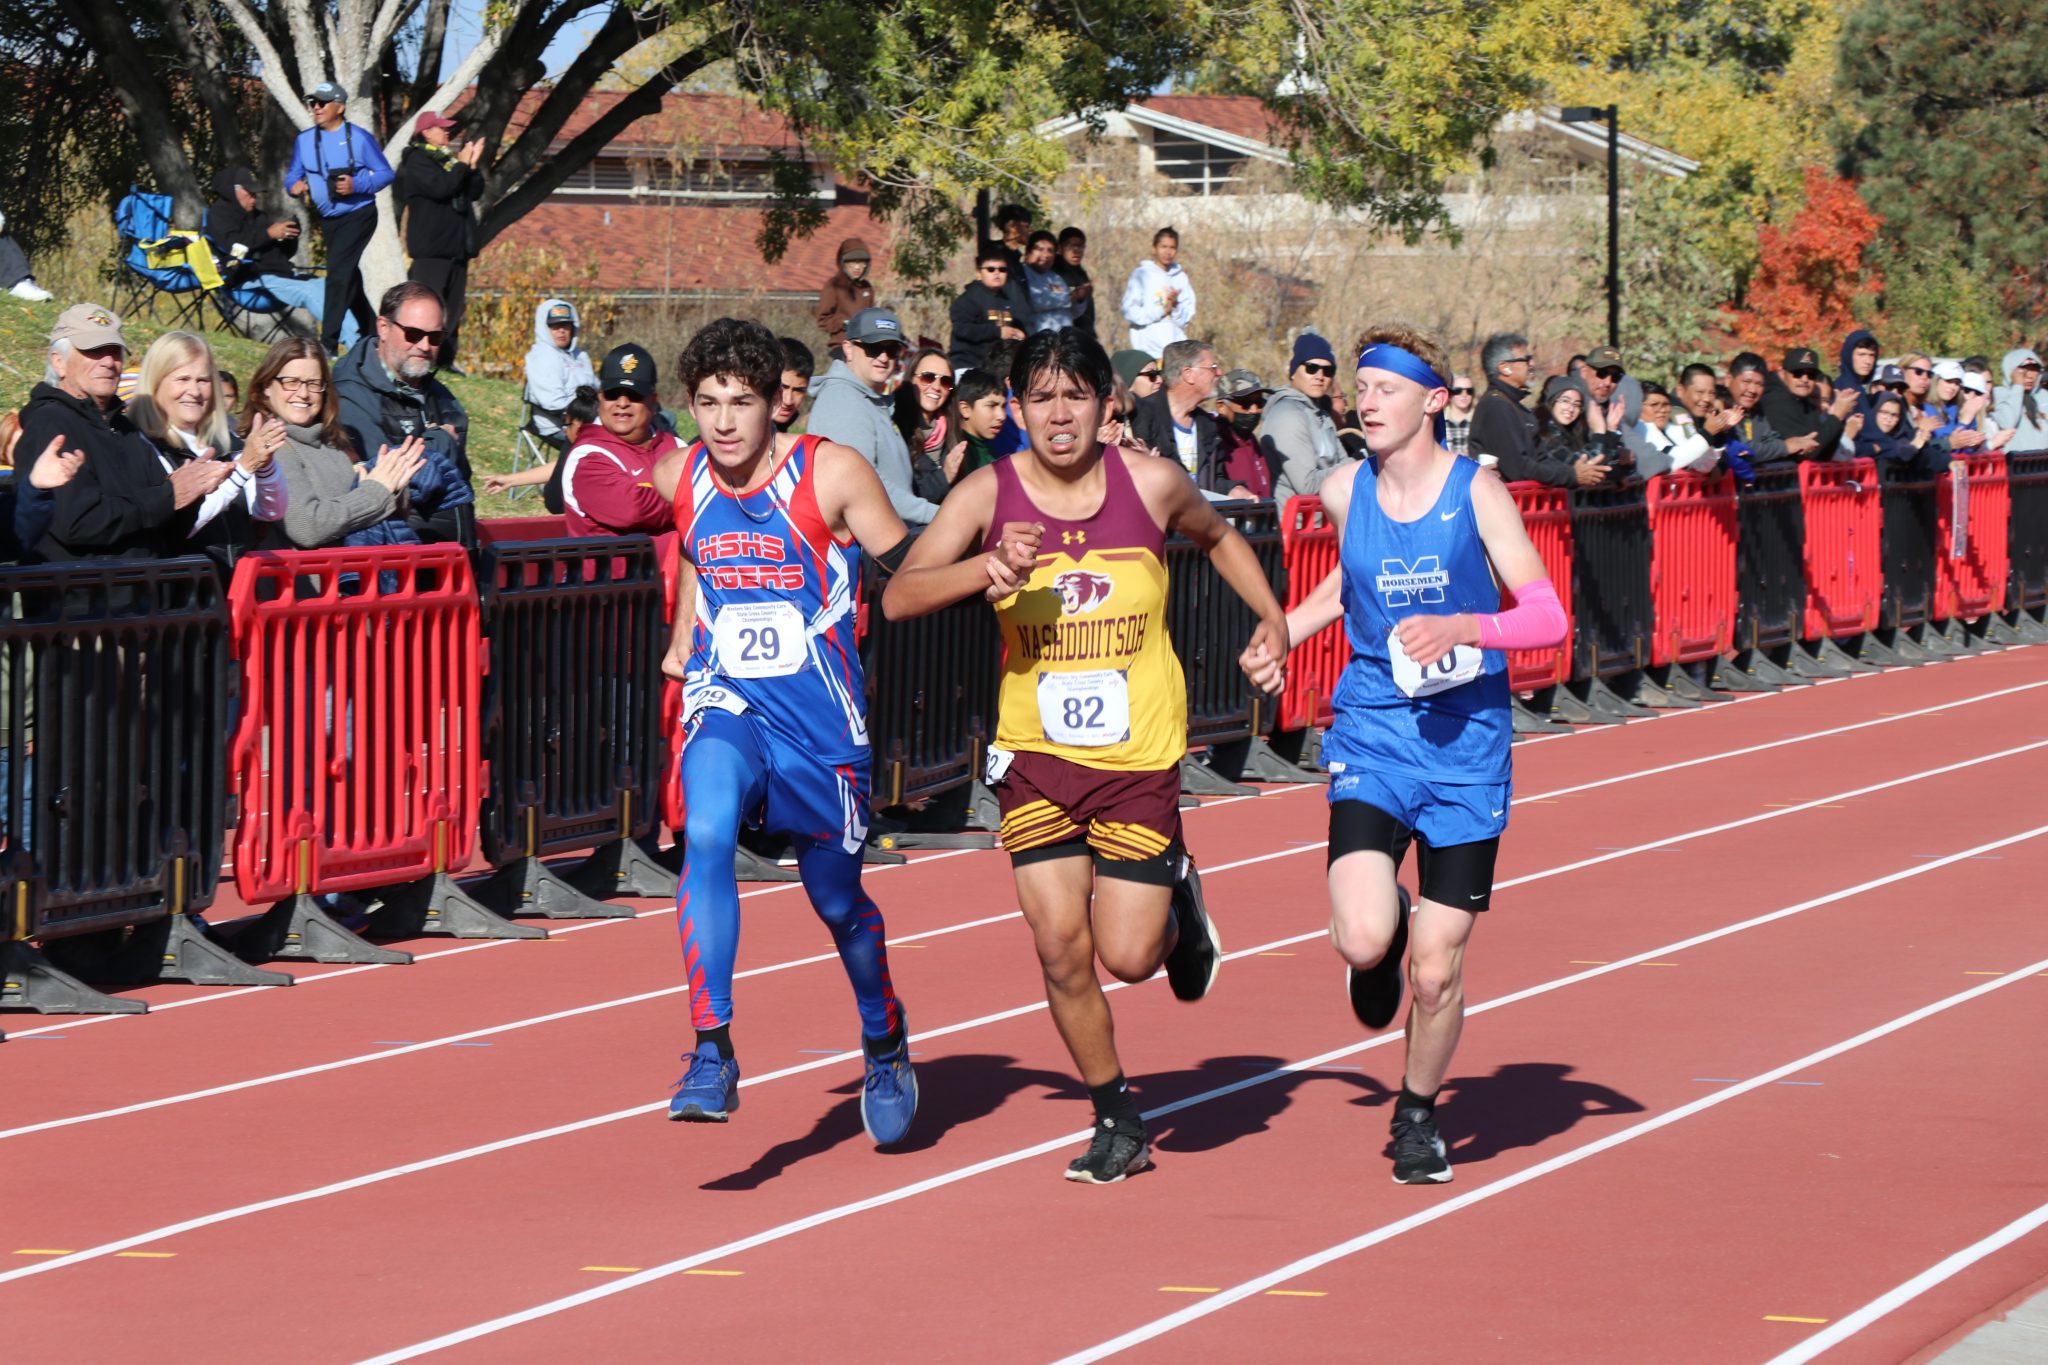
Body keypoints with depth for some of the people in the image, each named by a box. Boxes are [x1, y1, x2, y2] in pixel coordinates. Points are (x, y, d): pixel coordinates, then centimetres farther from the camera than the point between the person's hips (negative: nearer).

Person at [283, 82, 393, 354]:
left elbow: (385, 173, -7)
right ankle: (370, 330, 33)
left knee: (338, 272, -17)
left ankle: (329, 342, -20)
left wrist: (356, 185, -23)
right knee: (349, 277, 17)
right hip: (327, 219, 6)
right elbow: (293, 175, 11)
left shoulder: (360, 138, -9)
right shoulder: (304, 140, 5)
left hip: (358, 216, -6)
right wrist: (294, 186, -13)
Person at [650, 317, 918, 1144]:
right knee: (706, 835, -28)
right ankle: (712, 1055, -27)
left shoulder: (832, 473, -11)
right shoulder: (679, 477, 1)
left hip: (818, 715, -2)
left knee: (837, 899, 9)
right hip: (725, 701, 2)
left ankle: (884, 1047, 39)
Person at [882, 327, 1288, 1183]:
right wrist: (990, 566, -30)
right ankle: (1116, 1119, 17)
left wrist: (1272, 616, 8)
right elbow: (899, 597, -15)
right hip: (1036, 754, 1)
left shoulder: (1151, 486, -5)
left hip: (1141, 756, 0)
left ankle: (1176, 893, 33)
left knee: (1128, 956, -4)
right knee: (1060, 945, -4)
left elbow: (1216, 536, 18)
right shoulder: (988, 495, -7)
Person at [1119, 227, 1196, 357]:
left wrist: (1175, 307, -11)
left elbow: (1187, 317, 9)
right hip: (1149, 348, -3)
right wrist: (1162, 310, -10)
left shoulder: (1181, 277, 12)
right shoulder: (1141, 275, 3)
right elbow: (1130, 312, -6)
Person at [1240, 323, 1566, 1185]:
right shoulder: (1344, 493, 2)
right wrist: (1284, 633, 14)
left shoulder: (1475, 491, -7)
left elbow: (1548, 615, -10)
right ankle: (1381, 943, 17)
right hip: (1371, 732, 2)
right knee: (1363, 943, -22)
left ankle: (1417, 1113, 29)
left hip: (1466, 741, -1)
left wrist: (1461, 627, -26)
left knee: (1436, 972, 2)